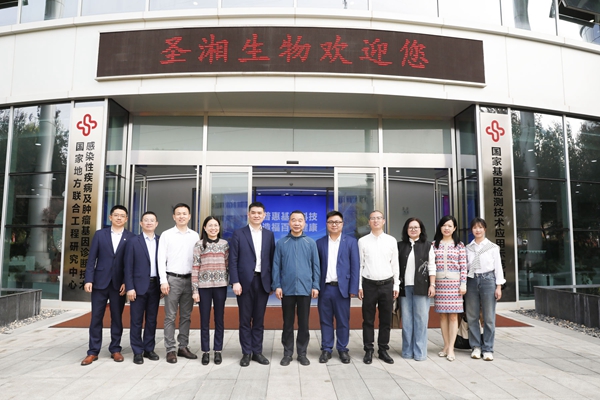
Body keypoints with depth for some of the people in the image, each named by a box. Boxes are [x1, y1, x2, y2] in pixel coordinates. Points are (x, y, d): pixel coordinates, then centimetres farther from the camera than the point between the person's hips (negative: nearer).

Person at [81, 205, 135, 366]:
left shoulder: (131, 238, 1)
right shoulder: (100, 234, 5)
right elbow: (91, 259, 2)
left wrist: (126, 282, -9)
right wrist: (88, 280, -6)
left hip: (119, 284, -1)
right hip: (100, 282, 1)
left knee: (117, 318, 8)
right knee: (96, 318, 6)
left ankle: (115, 349, 20)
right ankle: (93, 352, 17)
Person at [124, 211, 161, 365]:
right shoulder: (133, 242, 1)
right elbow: (128, 267, -3)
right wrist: (130, 287, -9)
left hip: (155, 286, 3)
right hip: (139, 285, -2)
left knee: (152, 320, 10)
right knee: (137, 320, 4)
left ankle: (149, 349, 21)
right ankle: (137, 351, 14)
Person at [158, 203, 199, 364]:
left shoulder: (195, 236, 7)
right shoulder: (166, 234, 0)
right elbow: (161, 259, -4)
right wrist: (163, 281, -11)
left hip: (189, 279, 3)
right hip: (172, 279, -3)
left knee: (186, 316, 10)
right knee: (170, 316, 1)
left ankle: (183, 347, 19)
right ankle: (171, 350, 9)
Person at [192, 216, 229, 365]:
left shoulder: (225, 244, 6)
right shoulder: (199, 245, 0)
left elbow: (228, 265, 8)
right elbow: (195, 268, -2)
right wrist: (195, 290, -5)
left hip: (220, 286, 1)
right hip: (204, 286, -1)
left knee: (219, 320, 8)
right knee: (204, 321, 6)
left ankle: (218, 351, 19)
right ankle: (205, 352, 18)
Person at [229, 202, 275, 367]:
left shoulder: (269, 235, 8)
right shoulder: (238, 234, 1)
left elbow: (271, 259, 7)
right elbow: (233, 260, -3)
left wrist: (272, 282, 3)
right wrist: (235, 282, -11)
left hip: (263, 281, 2)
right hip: (245, 281, -2)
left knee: (259, 319, 10)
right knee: (245, 320, 6)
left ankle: (257, 352, 20)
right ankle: (246, 353, 16)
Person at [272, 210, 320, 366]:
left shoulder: (311, 243, 3)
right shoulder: (281, 243, 2)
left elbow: (316, 266, 4)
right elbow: (276, 266, 1)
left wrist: (315, 286, -2)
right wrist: (277, 285, -5)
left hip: (305, 289, 0)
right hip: (287, 289, 0)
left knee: (304, 323, 8)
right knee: (288, 323, 9)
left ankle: (302, 353, 21)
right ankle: (287, 353, 21)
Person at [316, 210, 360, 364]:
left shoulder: (351, 241, 2)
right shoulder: (320, 242, 7)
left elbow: (355, 266, -1)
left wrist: (353, 289, -7)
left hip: (342, 288, -1)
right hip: (325, 288, 2)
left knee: (343, 321, 6)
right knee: (325, 320, 8)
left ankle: (342, 349, 20)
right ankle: (326, 349, 20)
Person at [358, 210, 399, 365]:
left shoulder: (391, 240, 4)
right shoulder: (362, 241, 0)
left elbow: (395, 264, 6)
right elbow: (360, 264, 1)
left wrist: (396, 285, 4)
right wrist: (359, 286, -2)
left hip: (387, 284, 1)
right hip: (369, 284, -1)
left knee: (386, 320, 9)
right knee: (368, 320, 6)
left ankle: (383, 350, 22)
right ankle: (368, 351, 18)